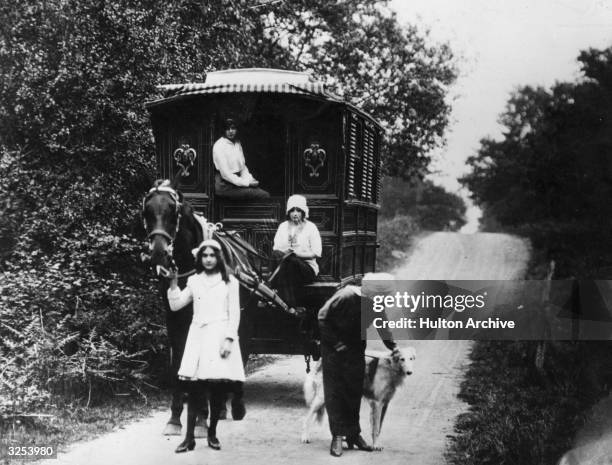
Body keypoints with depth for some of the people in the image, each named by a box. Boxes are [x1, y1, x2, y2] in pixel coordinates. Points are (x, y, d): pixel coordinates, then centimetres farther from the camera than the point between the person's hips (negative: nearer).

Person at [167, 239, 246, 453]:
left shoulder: (230, 282, 5)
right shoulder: (194, 281, 13)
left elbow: (234, 314, 1)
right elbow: (175, 305, 10)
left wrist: (229, 339, -9)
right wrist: (173, 282, 0)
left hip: (220, 337, -2)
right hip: (198, 336, 2)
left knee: (219, 388, -2)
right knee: (194, 388, -3)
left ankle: (212, 433, 13)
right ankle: (189, 437, -1)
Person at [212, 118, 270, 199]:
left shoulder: (237, 143, 12)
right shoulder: (219, 146, -12)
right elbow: (225, 174, -17)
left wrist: (249, 179, -3)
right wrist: (246, 183, -16)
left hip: (237, 180, 8)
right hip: (225, 186, -8)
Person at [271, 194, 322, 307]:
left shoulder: (311, 227, 3)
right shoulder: (283, 226, 14)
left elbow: (316, 253, -5)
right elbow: (274, 251, 11)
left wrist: (297, 254, -17)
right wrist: (282, 253, -13)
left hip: (307, 267, -3)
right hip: (286, 264, 3)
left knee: (290, 260, -35)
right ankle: (290, 306, -39)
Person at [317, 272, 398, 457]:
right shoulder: (345, 297, -27)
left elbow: (382, 325, 6)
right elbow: (323, 318, -18)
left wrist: (392, 346, -3)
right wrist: (336, 342, -19)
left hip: (356, 350, 5)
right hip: (333, 348, -5)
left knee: (355, 391, 7)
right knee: (334, 391, -4)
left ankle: (353, 433, 18)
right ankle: (338, 436, 0)